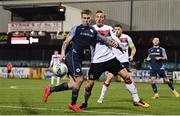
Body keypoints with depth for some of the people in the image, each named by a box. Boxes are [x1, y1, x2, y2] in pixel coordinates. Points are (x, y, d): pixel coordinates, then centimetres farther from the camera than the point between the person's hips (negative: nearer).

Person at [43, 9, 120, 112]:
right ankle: (73, 104, 0)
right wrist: (63, 52, -17)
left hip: (79, 59, 6)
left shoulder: (93, 31, 13)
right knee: (79, 79, -14)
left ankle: (50, 89, 21)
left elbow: (104, 39, 14)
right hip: (72, 56, -6)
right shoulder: (76, 29, -1)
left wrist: (113, 43, -6)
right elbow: (67, 41, -3)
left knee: (73, 84, 6)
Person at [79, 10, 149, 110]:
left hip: (110, 58, 2)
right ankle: (85, 103, 23)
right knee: (89, 85, -3)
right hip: (97, 61, -2)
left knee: (126, 76, -6)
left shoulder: (109, 28, 9)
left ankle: (136, 100, 4)